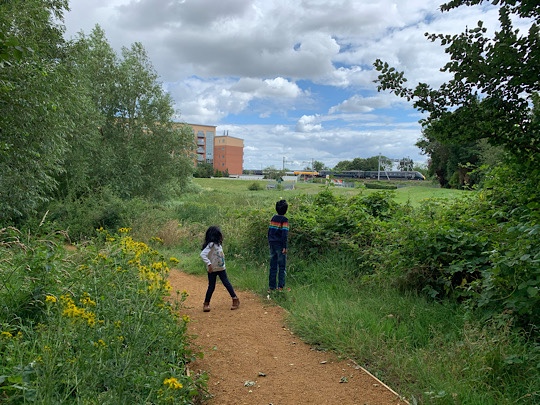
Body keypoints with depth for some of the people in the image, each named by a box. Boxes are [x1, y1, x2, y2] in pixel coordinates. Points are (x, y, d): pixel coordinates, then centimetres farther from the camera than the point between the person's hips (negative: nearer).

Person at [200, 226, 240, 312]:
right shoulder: (211, 245, -21)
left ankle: (235, 299, 17)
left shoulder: (218, 244, 2)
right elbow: (202, 254, -30)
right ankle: (206, 304, 18)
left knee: (227, 283, 10)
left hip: (221, 268, 6)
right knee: (211, 286, 3)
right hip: (212, 270, -6)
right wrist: (209, 264, -33)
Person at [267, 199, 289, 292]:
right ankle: (280, 286, 3)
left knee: (273, 267, 10)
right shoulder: (284, 220, -11)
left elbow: (269, 231, 12)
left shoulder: (273, 218, 8)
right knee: (282, 267, 3)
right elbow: (284, 234, -16)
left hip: (273, 245, 6)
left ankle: (271, 286, 12)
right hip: (280, 245, -6)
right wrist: (285, 247, -15)